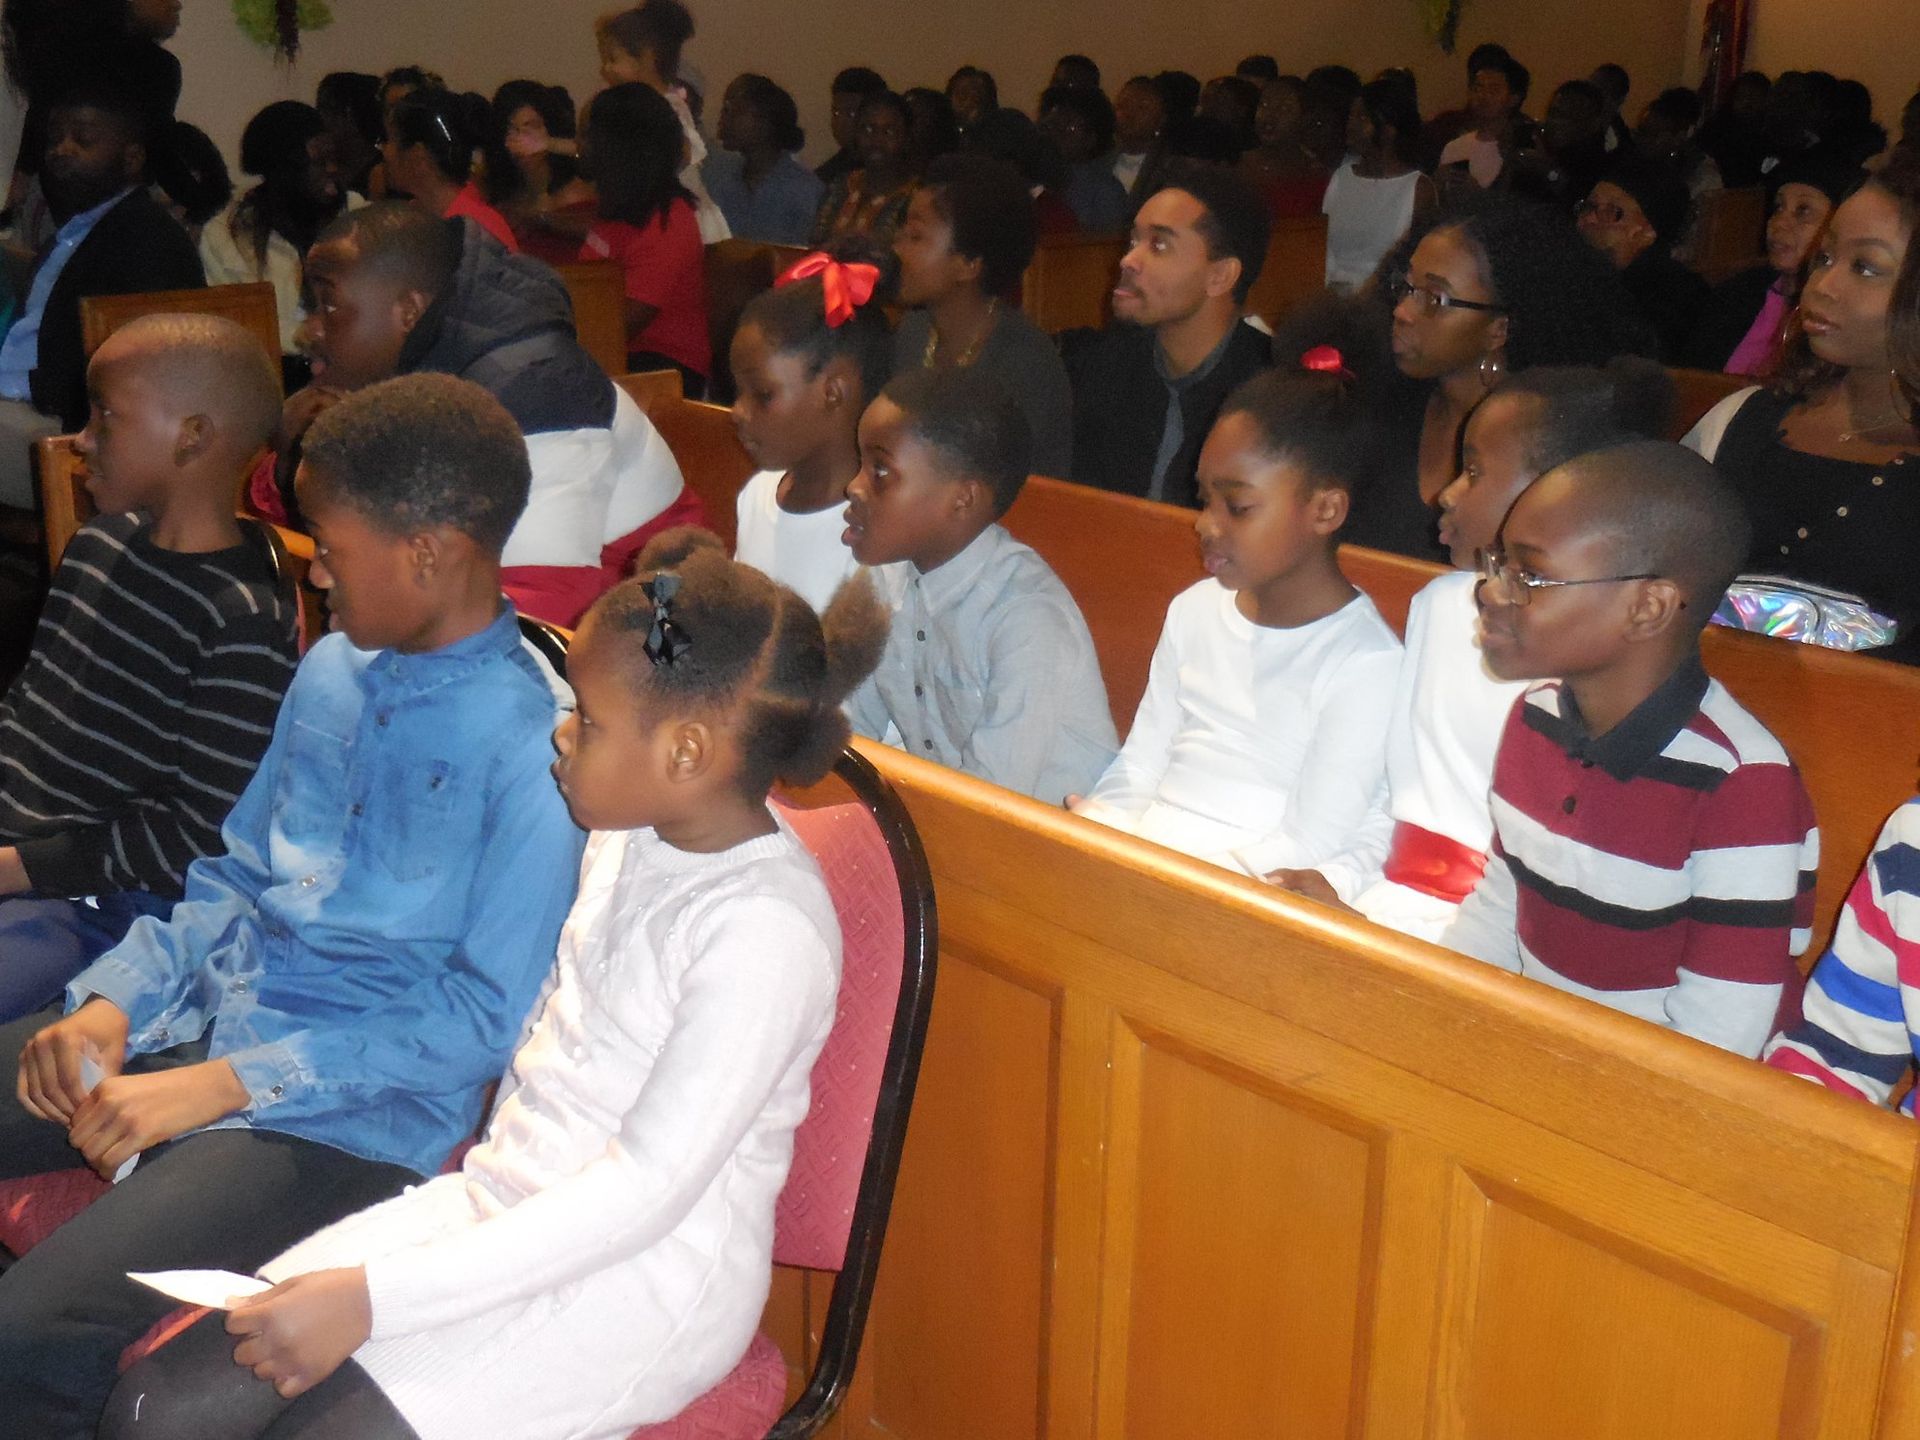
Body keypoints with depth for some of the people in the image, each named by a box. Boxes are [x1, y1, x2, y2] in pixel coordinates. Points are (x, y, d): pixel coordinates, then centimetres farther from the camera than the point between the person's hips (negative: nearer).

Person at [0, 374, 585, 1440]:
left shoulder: (531, 744, -16)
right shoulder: (331, 671, 8)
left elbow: (487, 1016, -15)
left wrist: (221, 1085, -18)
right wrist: (113, 1003, 0)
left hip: (356, 1111, -8)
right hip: (208, 1018, 8)